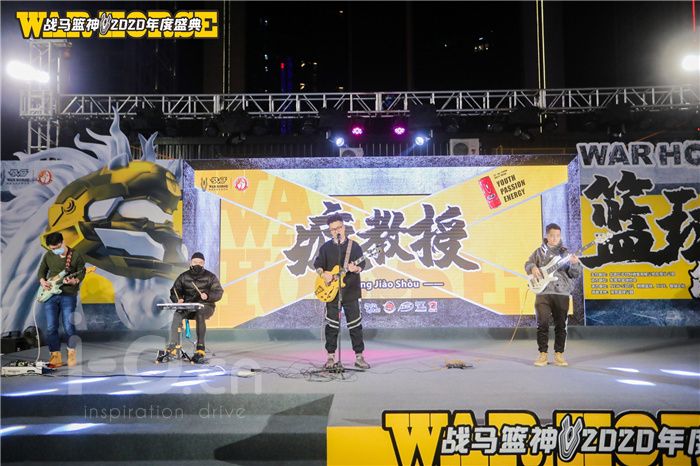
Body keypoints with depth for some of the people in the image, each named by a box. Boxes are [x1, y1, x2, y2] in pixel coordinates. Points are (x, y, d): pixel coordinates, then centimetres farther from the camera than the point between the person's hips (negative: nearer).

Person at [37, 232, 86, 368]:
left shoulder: (76, 256, -5)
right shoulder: (48, 255, 6)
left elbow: (81, 274, -2)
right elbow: (42, 270, 19)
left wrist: (74, 281, -22)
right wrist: (42, 281, 0)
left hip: (69, 295, -4)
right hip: (50, 294, 4)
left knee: (68, 327, -5)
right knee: (51, 327, 1)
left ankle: (71, 353, 17)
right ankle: (56, 357, 10)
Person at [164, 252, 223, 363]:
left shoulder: (210, 277, 4)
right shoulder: (184, 276, 11)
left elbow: (218, 293, 0)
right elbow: (174, 291, 13)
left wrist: (208, 296, -21)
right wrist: (178, 299, -10)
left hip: (205, 306, -3)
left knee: (200, 315, -37)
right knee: (177, 315, -29)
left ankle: (200, 347, -34)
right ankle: (172, 346, -32)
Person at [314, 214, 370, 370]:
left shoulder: (354, 246, 3)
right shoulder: (326, 247, 7)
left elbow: (362, 264, 0)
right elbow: (317, 264, 8)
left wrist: (356, 268, -21)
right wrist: (323, 273, -11)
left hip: (350, 292, -1)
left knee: (355, 324, 1)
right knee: (332, 325, 4)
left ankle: (359, 357, 10)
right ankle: (331, 357, 14)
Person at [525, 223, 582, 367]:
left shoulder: (565, 253, 8)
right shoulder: (539, 252, 8)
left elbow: (575, 274, 5)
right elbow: (527, 264, 14)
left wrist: (574, 264, -17)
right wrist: (533, 268, -9)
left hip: (562, 293, 1)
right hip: (543, 292, -1)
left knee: (561, 325, 4)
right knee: (542, 323, -5)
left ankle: (559, 355, 13)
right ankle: (543, 354, 3)